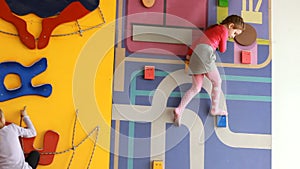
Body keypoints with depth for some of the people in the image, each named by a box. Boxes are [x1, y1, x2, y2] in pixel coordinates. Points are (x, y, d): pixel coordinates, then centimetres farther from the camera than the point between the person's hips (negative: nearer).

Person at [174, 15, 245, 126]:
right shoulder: (224, 30, 2)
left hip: (195, 56, 9)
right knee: (217, 82, 8)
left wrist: (189, 53, 25)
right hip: (205, 54, -9)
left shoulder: (213, 28, 28)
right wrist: (225, 40, 26)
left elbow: (198, 41, 26)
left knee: (196, 88, 7)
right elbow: (222, 50, 9)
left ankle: (179, 110, -5)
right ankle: (214, 109, 16)